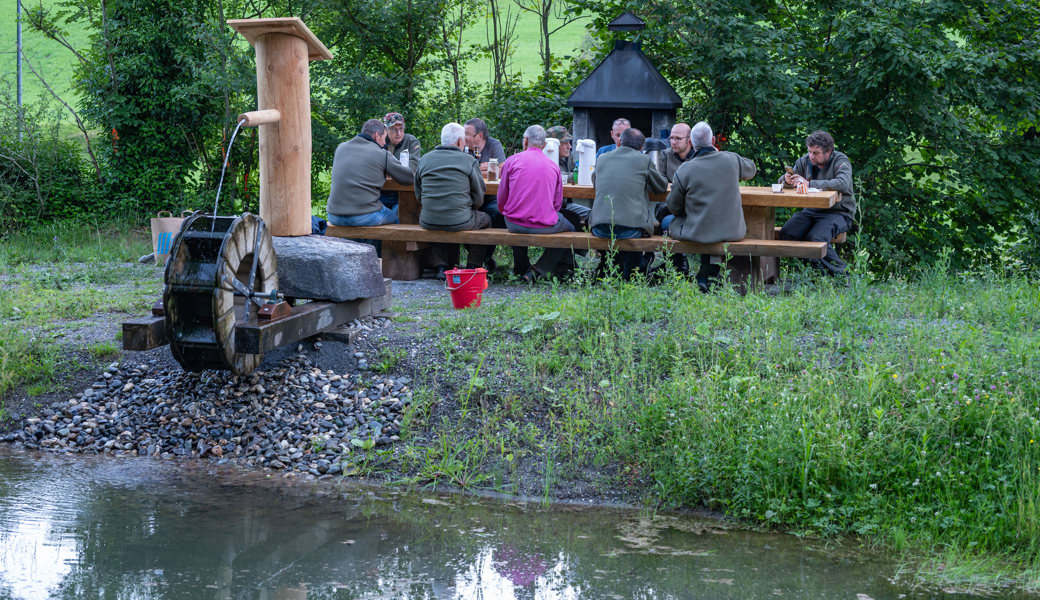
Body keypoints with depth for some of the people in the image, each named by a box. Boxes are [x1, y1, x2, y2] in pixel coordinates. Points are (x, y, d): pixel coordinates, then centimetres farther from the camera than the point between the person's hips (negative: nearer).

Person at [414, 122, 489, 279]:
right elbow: (478, 199, 1)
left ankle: (440, 266, 25)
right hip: (459, 222, -3)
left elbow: (418, 195, 15)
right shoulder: (469, 161, -2)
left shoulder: (425, 160, 8)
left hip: (429, 222, 3)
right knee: (485, 219, 26)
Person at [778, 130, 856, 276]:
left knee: (815, 238, -32)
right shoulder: (805, 161, 7)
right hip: (811, 211, 6)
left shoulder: (840, 161, -9)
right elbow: (782, 182, 14)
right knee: (786, 233, -20)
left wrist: (809, 183, -35)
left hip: (838, 213, -6)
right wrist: (786, 180, -14)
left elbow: (843, 183, -31)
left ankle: (840, 274, -12)